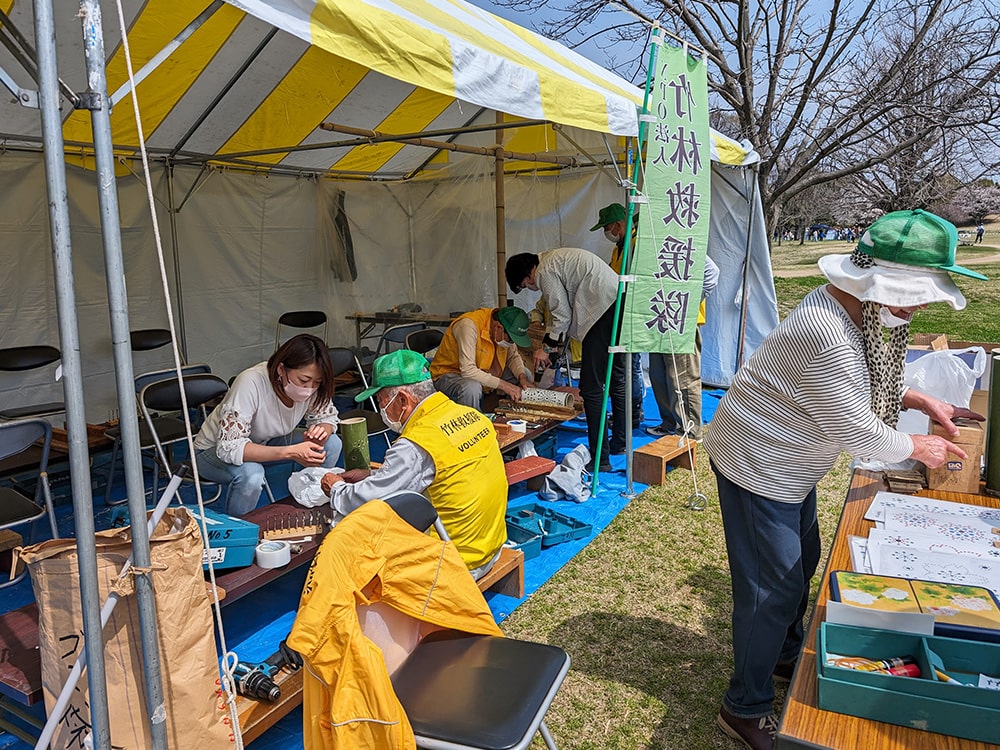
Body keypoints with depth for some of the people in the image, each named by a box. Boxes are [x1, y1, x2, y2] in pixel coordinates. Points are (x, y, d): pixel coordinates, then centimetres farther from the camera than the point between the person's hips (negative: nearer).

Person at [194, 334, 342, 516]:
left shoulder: (310, 385, -20)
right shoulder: (251, 383, -36)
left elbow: (327, 417, -3)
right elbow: (228, 447, -38)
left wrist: (321, 430, -29)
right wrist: (290, 452, -45)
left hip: (266, 443, 6)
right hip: (215, 450, -5)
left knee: (331, 443, -13)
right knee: (251, 474, -38)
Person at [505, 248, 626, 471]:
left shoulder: (545, 272, -5)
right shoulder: (553, 259, 24)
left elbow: (562, 315, -4)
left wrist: (548, 345, 9)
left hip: (604, 310, -11)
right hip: (621, 304, 11)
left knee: (591, 387, -7)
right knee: (617, 380, 21)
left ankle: (600, 459, -4)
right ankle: (619, 443, 35)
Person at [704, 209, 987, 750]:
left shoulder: (853, 313, 0)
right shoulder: (824, 334, -33)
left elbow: (868, 378, 20)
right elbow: (854, 430, -24)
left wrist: (924, 401, 9)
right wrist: (918, 449, -8)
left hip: (788, 466, 11)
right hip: (756, 466, -10)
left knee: (801, 563, 24)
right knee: (774, 588, -1)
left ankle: (784, 659, 48)